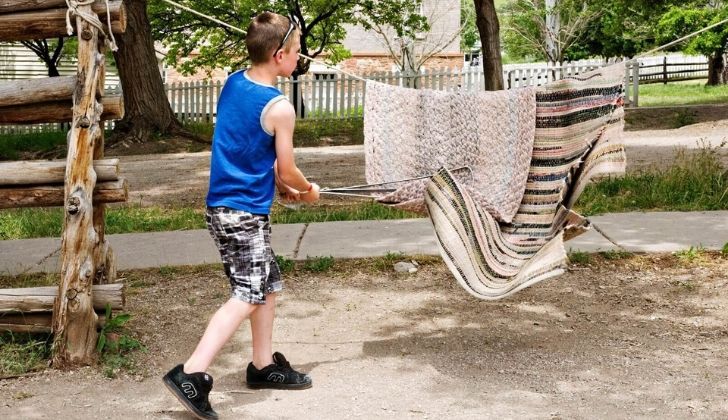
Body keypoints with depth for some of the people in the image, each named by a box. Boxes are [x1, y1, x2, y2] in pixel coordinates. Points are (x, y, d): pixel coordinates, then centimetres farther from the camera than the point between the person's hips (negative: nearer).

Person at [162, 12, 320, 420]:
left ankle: (264, 365, 28)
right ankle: (191, 373, -14)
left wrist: (281, 184, 13)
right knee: (247, 296, -7)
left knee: (269, 285, 19)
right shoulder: (279, 108, -17)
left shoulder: (233, 83, 6)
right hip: (244, 213, -9)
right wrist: (308, 190, 12)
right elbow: (287, 170, -8)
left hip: (224, 205, 9)